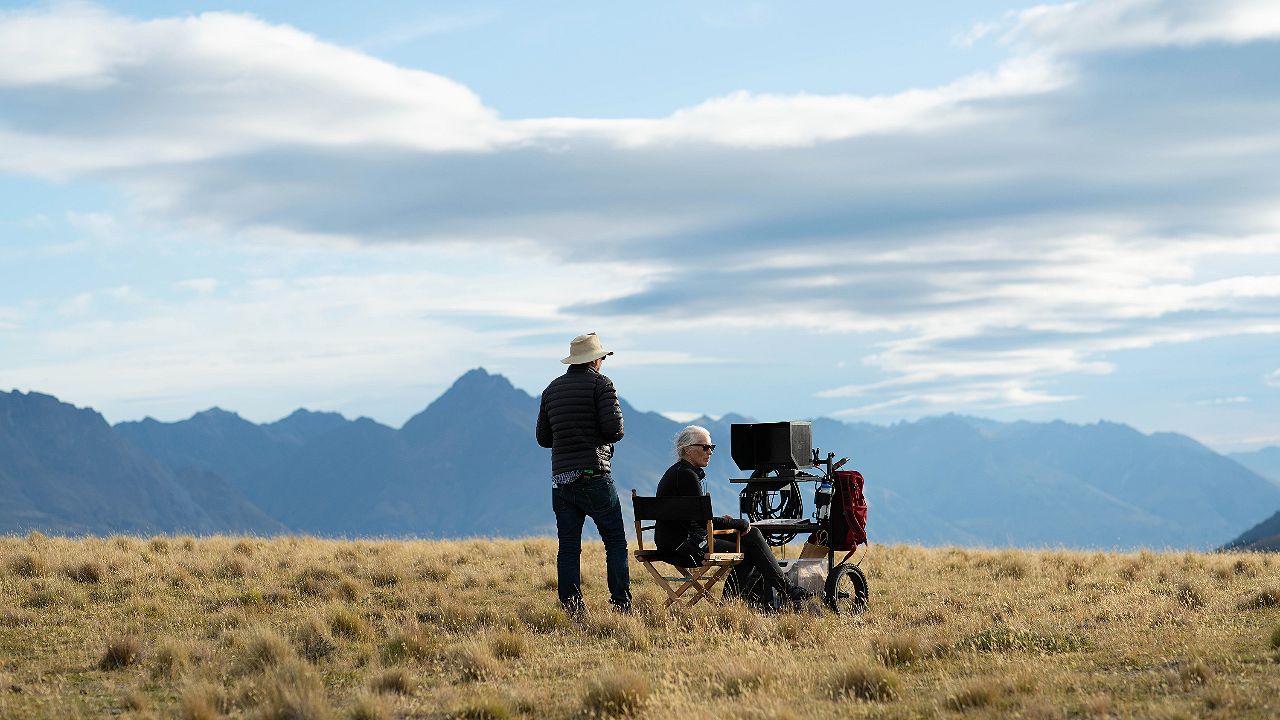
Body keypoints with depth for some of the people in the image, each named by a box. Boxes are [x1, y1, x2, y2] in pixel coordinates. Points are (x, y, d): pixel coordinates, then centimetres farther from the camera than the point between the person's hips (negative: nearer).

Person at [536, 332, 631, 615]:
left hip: (561, 477, 5)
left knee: (568, 547, 5)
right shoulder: (600, 384, -3)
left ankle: (572, 609, 0)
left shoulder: (552, 388, 14)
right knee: (616, 541, 4)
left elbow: (543, 437, 16)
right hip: (594, 475, -5)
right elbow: (614, 428, -14)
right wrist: (609, 437, 8)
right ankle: (622, 605, -2)